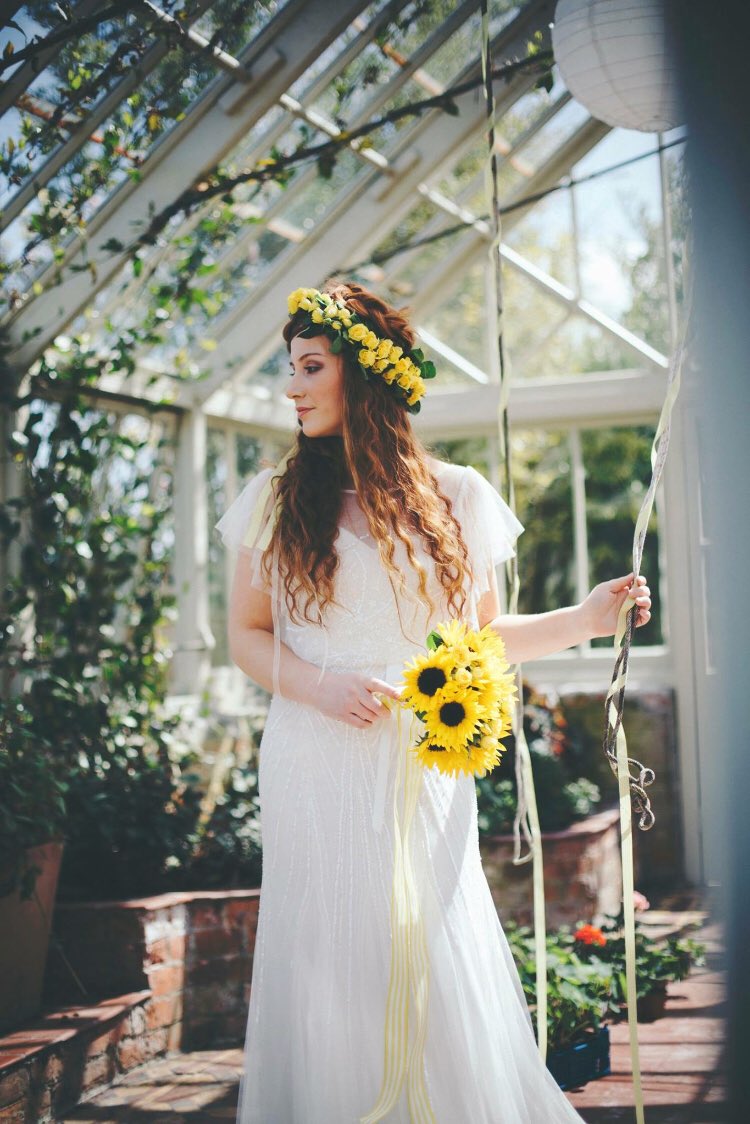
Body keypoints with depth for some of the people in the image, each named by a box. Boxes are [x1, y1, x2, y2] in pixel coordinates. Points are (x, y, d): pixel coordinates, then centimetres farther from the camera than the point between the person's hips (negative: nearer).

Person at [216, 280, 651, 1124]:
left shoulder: (458, 497, 7)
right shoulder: (275, 498, 4)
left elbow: (480, 636, 14)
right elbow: (246, 634, 6)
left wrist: (585, 620, 2)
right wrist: (317, 687, -11)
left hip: (423, 772, 1)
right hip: (317, 773, 0)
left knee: (439, 979, 1)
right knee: (332, 969, 2)